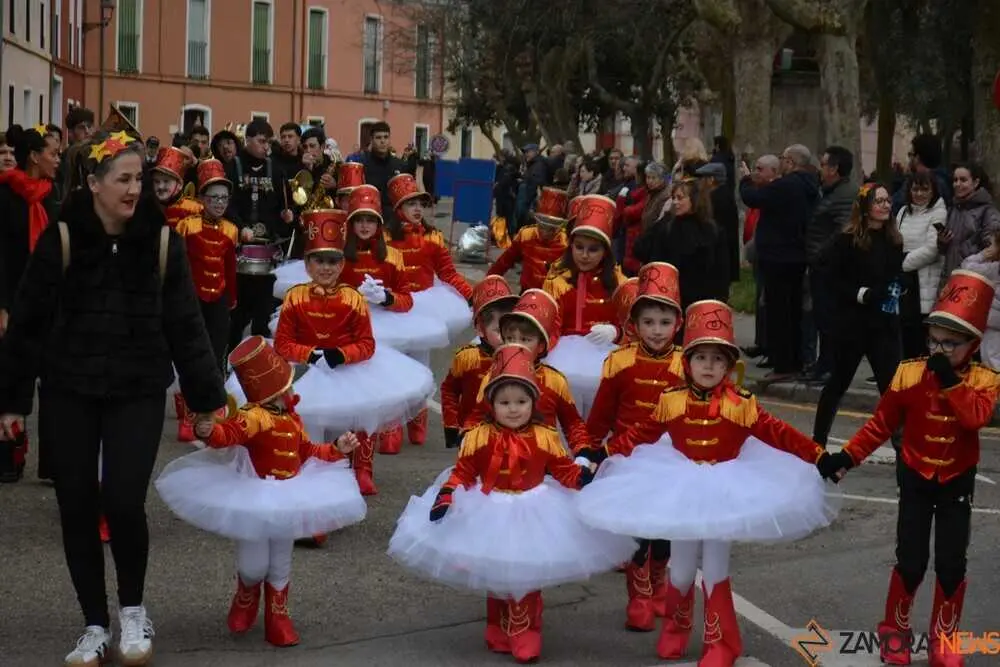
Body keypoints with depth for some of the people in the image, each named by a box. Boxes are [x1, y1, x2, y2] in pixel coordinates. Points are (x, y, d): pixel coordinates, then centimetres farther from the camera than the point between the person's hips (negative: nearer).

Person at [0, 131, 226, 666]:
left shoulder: (161, 239, -4)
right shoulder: (61, 239, -7)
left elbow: (185, 323, 2)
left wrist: (207, 395, 3)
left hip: (138, 391, 0)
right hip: (68, 392, 1)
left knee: (123, 502, -13)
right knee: (77, 509, 5)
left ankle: (133, 609, 15)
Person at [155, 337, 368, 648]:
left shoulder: (292, 417, 8)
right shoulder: (253, 416, -21)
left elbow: (307, 452, 24)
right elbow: (230, 432, -42)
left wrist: (336, 449, 17)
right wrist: (210, 432, -64)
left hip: (285, 501, 7)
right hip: (254, 501, -7)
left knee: (280, 566, 15)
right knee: (254, 567, -2)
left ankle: (277, 617, 31)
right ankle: (246, 599, 32)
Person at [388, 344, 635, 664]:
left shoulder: (544, 438, -9)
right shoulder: (479, 438, -11)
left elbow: (563, 469, -2)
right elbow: (462, 473, -7)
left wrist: (583, 476, -20)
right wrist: (445, 496, -21)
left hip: (532, 515, 0)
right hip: (490, 515, 0)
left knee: (525, 580, 6)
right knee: (496, 580, 14)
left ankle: (525, 636, 17)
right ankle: (499, 633, 30)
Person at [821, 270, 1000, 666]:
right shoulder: (910, 374, -10)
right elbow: (881, 424, -4)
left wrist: (950, 380, -31)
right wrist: (848, 455, -11)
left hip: (957, 483, 0)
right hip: (916, 480, 0)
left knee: (951, 564, 3)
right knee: (910, 562, 1)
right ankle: (895, 630, 23)